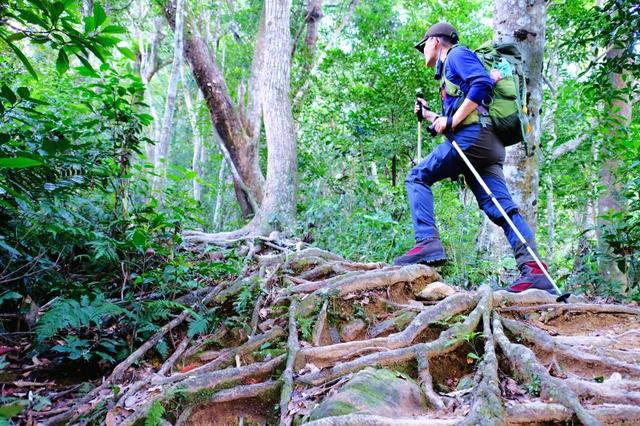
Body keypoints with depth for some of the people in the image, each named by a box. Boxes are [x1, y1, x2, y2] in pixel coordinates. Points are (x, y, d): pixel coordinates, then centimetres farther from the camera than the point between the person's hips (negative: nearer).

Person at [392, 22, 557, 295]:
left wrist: (451, 121, -14)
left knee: (417, 178, -5)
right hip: (488, 143, 9)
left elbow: (483, 83, -12)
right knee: (502, 208, -6)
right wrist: (429, 116, 40)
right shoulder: (450, 70, 36)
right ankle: (534, 271, -18)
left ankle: (428, 243, -20)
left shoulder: (456, 54, 9)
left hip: (473, 135, -9)